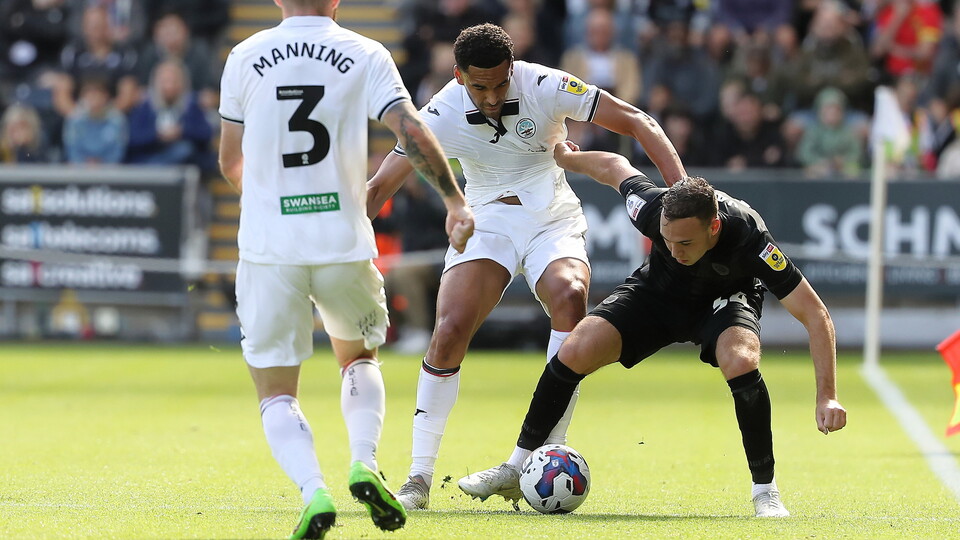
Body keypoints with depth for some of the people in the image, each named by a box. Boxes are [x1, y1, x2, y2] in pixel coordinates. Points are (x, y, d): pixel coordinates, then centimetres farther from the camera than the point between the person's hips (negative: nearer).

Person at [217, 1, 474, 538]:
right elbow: (412, 131, -12)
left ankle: (313, 490, -18)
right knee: (359, 357, 27)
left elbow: (231, 163, 11)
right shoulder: (365, 55, 0)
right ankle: (365, 463, 2)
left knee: (276, 391, 7)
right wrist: (456, 199, -5)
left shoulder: (245, 57, 3)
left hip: (268, 247, -1)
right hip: (344, 243, 1)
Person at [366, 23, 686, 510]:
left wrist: (683, 192, -21)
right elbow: (379, 188, -5)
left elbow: (637, 123, -11)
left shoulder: (546, 87, -15)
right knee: (449, 330, -22)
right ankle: (420, 476, -11)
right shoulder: (440, 116, -12)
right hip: (486, 223, 1)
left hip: (552, 221, -1)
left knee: (570, 297, -33)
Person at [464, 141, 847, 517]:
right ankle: (518, 468, 3)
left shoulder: (748, 237, -39)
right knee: (575, 351, -16)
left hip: (724, 298, -2)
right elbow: (614, 167, -9)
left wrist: (827, 397, -40)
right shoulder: (653, 208, -33)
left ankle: (765, 492, -19)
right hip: (659, 290, 2)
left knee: (741, 361, -36)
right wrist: (567, 157, 11)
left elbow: (815, 316, -35)